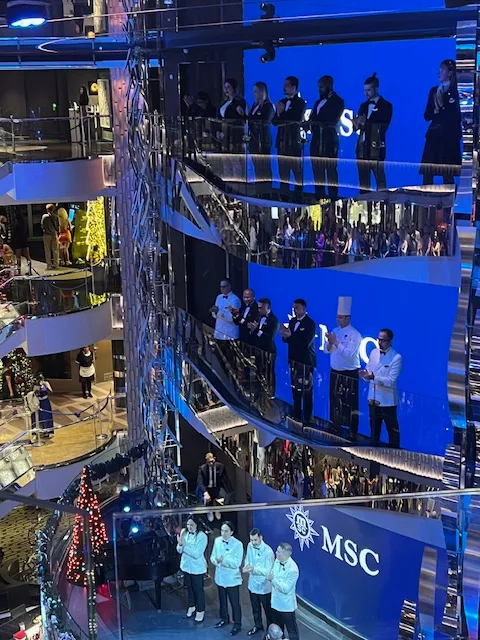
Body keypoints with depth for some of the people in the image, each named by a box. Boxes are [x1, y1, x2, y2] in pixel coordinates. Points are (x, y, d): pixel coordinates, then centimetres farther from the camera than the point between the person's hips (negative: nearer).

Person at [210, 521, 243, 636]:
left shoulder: (238, 544, -20)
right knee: (222, 600, 23)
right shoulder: (217, 541, -3)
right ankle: (224, 619, 44)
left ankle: (237, 624, 23)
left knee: (234, 602, 6)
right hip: (220, 577, 5)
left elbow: (237, 563, -23)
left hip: (232, 579, -5)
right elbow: (213, 556, 4)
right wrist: (215, 560, -19)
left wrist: (223, 560, -33)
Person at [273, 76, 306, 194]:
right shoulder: (281, 102, 16)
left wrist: (282, 114, -5)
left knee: (297, 171, -2)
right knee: (283, 171, 6)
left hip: (294, 141, -6)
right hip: (282, 140, 6)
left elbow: (296, 120, -12)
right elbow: (275, 121, 9)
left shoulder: (300, 102, -2)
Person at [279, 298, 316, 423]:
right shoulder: (292, 321, 11)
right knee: (295, 389, 13)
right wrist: (285, 335, -12)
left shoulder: (310, 323, -10)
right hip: (294, 359, 7)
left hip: (305, 361, -7)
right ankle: (296, 415, 25)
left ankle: (306, 419, 2)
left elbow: (305, 342, -19)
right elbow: (287, 339, 10)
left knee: (306, 391, -4)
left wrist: (290, 335, -21)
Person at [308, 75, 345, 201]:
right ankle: (319, 195, 13)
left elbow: (333, 121, -11)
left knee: (330, 169, -6)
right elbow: (312, 118, 13)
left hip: (329, 139, -7)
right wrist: (311, 123, -10)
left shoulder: (338, 101, 0)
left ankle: (333, 196, -4)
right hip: (317, 139, 7)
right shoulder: (319, 102, 21)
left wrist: (315, 122, -12)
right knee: (317, 168, 7)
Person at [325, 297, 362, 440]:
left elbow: (349, 354, -22)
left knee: (350, 404, -5)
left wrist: (336, 342, -23)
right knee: (335, 401, 14)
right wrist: (329, 343, -10)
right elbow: (328, 350, 10)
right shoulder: (335, 330, 9)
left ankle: (353, 432, 0)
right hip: (335, 372, 7)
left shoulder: (354, 334, -13)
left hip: (349, 374, -7)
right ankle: (336, 426, 29)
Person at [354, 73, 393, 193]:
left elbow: (383, 127, -10)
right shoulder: (363, 106, 17)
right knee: (363, 180, 5)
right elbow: (357, 127, 15)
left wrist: (366, 123, -17)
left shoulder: (386, 105, 0)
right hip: (362, 148, 6)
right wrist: (356, 124, -7)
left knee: (380, 179, -7)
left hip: (376, 149, -5)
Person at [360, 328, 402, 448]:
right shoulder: (374, 352, 4)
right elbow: (368, 370, 8)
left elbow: (391, 381, -21)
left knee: (392, 430, 6)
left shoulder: (396, 358, -15)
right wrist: (365, 374, -17)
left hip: (387, 400, -6)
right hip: (373, 398, 6)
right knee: (374, 428, 20)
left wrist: (373, 377, -31)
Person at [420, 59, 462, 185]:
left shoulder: (456, 91, -1)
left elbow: (457, 116, -8)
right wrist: (435, 110, -7)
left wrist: (442, 106, -7)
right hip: (434, 135, 5)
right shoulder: (434, 91, 14)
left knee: (447, 174, -4)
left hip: (449, 137, -5)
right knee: (427, 172, -2)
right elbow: (427, 116, 11)